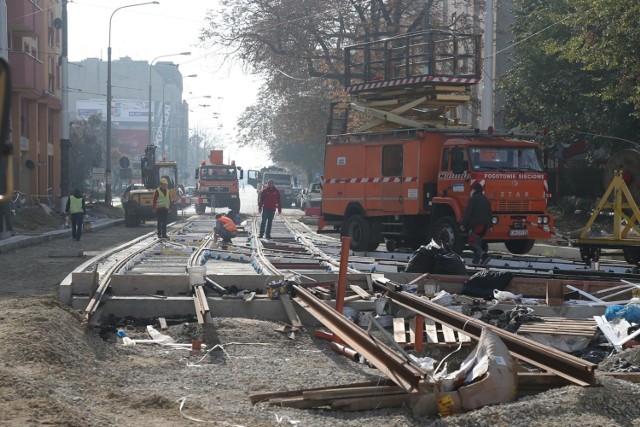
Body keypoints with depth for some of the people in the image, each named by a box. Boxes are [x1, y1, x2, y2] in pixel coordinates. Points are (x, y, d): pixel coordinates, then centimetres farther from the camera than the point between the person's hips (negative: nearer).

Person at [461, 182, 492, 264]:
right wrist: (490, 225, 25)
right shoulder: (486, 200, 16)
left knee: (471, 241, -7)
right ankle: (476, 260, 13)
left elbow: (467, 212, -15)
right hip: (485, 225, 8)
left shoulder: (473, 199, -9)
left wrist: (463, 224, -14)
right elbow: (489, 213, 21)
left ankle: (483, 254, -27)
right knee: (478, 242, 16)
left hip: (476, 224, -8)